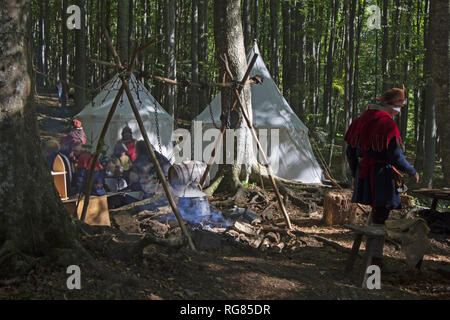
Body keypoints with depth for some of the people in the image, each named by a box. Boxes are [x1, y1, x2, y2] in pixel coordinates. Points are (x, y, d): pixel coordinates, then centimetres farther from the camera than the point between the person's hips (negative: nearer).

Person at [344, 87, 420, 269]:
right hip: (382, 175, -8)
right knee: (380, 215, 0)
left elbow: (350, 151, 13)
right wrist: (412, 172, -3)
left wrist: (355, 175, 22)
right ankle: (376, 257, 3)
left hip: (363, 175, 8)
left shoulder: (362, 120, 10)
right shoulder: (387, 124, -15)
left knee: (375, 211, 21)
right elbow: (395, 155, -17)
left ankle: (371, 251, 30)